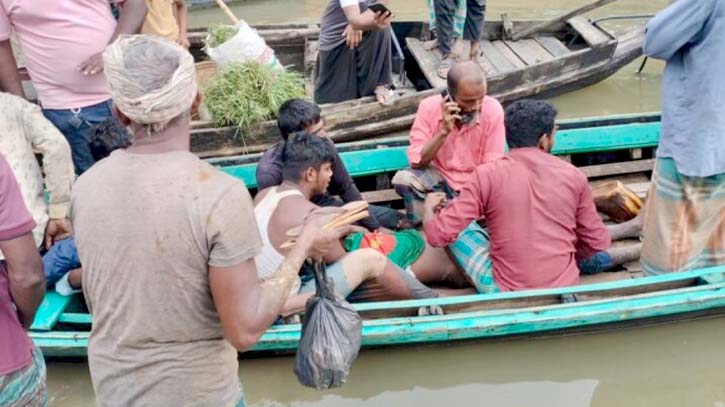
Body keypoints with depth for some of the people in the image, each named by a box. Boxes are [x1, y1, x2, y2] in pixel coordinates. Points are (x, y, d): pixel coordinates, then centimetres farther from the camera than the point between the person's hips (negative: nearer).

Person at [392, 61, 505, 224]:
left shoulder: (493, 110, -17)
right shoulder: (429, 107, -16)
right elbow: (416, 162, -18)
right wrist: (444, 131, -30)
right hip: (438, 178, -1)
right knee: (402, 179, -28)